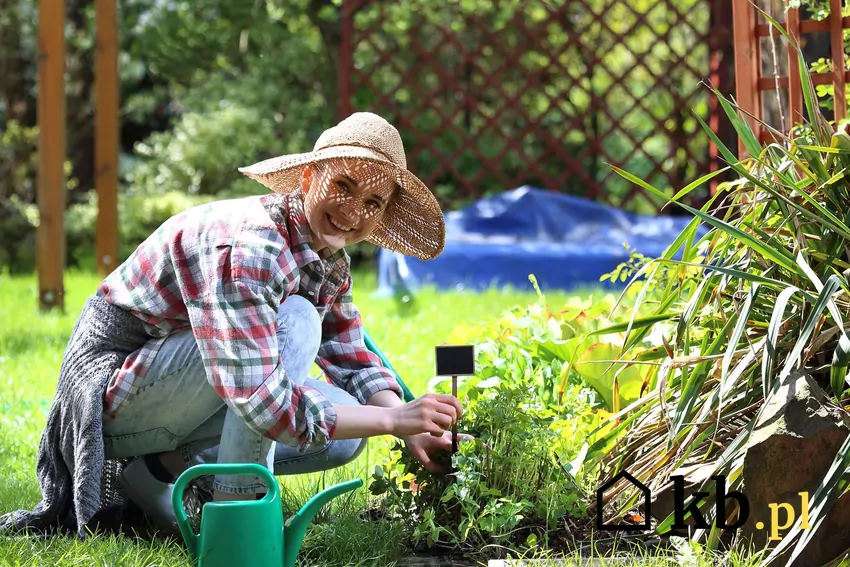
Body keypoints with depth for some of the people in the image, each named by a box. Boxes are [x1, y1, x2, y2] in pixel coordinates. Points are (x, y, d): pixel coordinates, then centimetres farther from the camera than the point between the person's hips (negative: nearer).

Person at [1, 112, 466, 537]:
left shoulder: (331, 263, -1)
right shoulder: (246, 245, -30)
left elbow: (353, 362, 11)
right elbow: (266, 405, -37)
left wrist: (414, 430, -8)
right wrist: (393, 419, -31)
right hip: (114, 388, -9)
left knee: (347, 431, -3)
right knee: (295, 322, -26)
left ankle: (163, 468, 2)